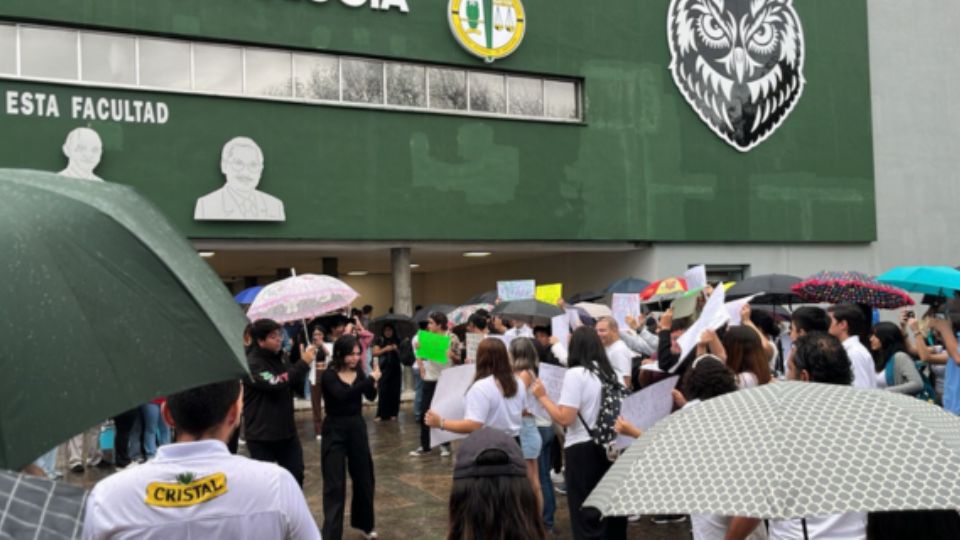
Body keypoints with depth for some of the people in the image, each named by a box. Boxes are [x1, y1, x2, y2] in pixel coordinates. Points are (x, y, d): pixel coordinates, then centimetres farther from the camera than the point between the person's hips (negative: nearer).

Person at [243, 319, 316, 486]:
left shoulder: (278, 358, 10)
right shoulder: (251, 364, -17)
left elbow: (294, 385, 16)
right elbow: (275, 383, -30)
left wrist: (303, 364, -2)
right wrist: (303, 363, -25)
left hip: (286, 431, 7)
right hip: (261, 435, -7)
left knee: (296, 475, 10)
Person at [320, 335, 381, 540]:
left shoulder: (359, 372, 3)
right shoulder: (329, 375, -13)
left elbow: (371, 396, -9)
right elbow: (342, 395, -31)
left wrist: (374, 381, -30)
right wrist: (371, 379, -29)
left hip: (357, 428, 6)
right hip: (335, 431, -5)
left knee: (364, 478, 16)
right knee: (334, 485, -6)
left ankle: (364, 523, 36)